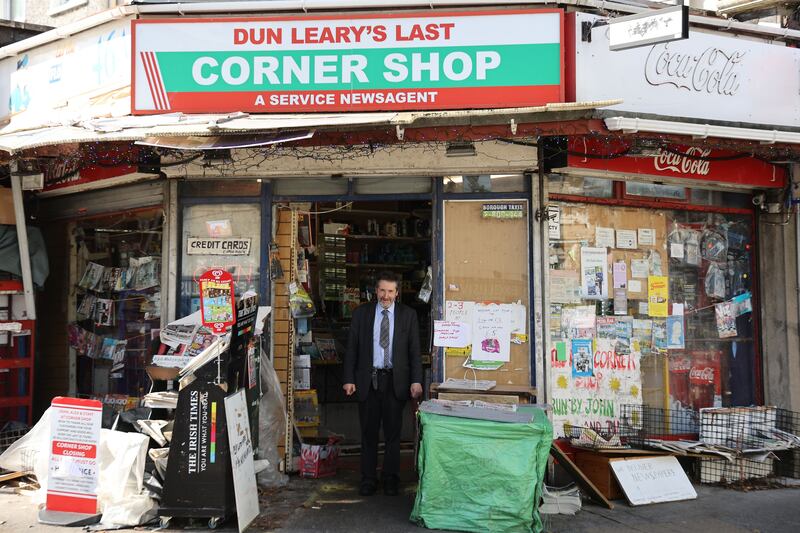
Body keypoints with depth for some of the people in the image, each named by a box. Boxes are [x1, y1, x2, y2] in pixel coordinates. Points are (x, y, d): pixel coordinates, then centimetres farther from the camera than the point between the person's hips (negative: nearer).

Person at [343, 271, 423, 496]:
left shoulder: (408, 315, 3)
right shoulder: (361, 313, 4)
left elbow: (414, 349, 2)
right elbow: (351, 348, 4)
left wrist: (416, 380, -5)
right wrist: (349, 379, -2)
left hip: (395, 381, 0)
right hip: (368, 379, 1)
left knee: (393, 433, 6)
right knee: (368, 433, 7)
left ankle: (390, 479, 18)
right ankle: (368, 479, 17)